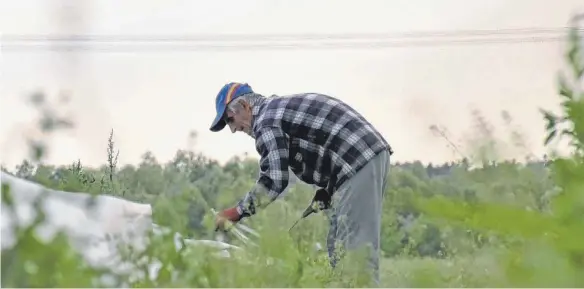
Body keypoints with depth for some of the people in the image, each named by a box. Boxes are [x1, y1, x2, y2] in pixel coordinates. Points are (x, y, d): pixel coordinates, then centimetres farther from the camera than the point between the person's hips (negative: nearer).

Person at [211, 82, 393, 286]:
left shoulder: (265, 121, -8)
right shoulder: (280, 107, 22)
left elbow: (273, 181, -17)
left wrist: (235, 212, -7)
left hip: (358, 164, -10)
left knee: (356, 247, -12)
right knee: (340, 247, 13)